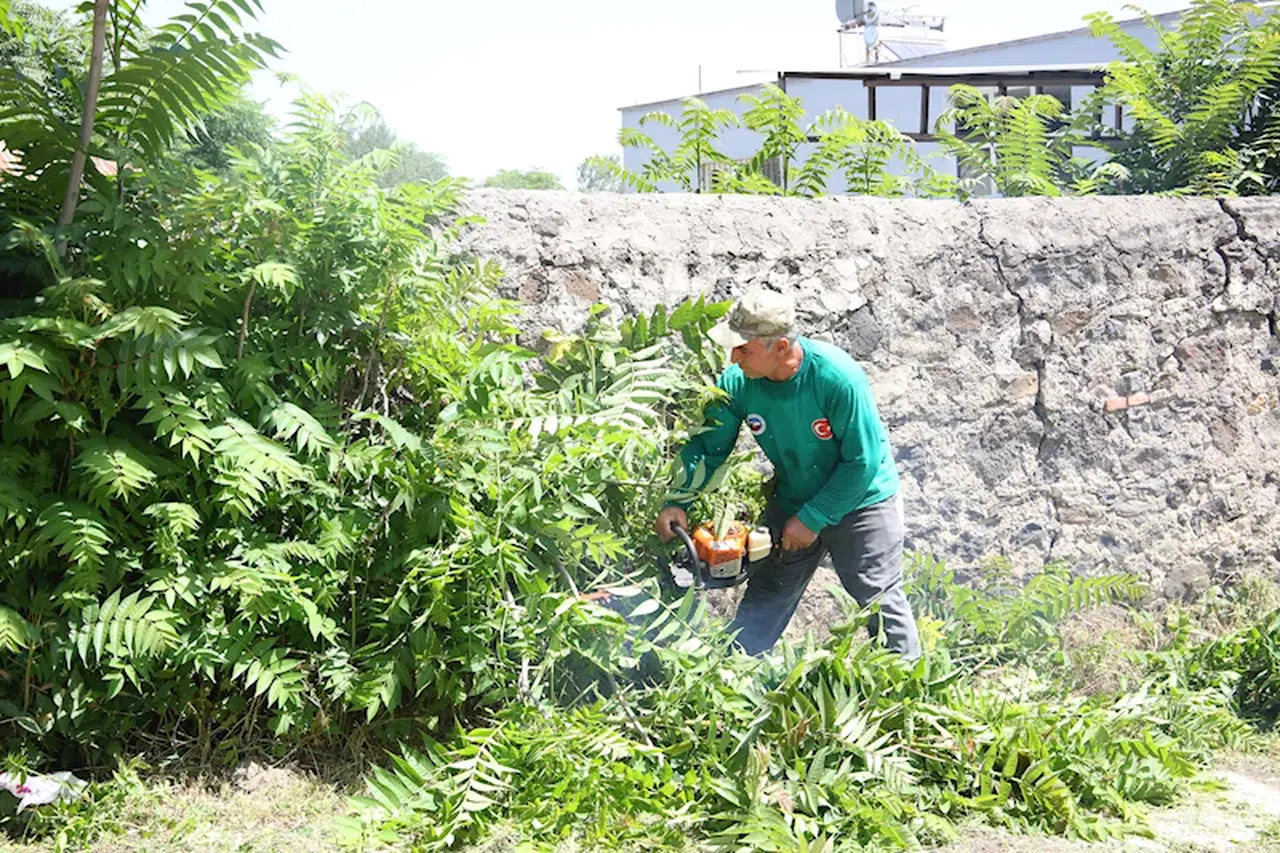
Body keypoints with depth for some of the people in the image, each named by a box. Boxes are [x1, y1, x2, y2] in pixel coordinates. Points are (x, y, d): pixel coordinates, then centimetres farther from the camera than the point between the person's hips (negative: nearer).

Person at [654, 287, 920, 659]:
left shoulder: (838, 377, -32)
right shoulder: (737, 382, -18)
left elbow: (862, 463, -25)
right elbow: (706, 447, -6)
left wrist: (813, 519, -22)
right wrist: (678, 502, -20)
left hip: (862, 499, -4)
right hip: (792, 501, 4)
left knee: (879, 598, 2)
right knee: (764, 600, 8)